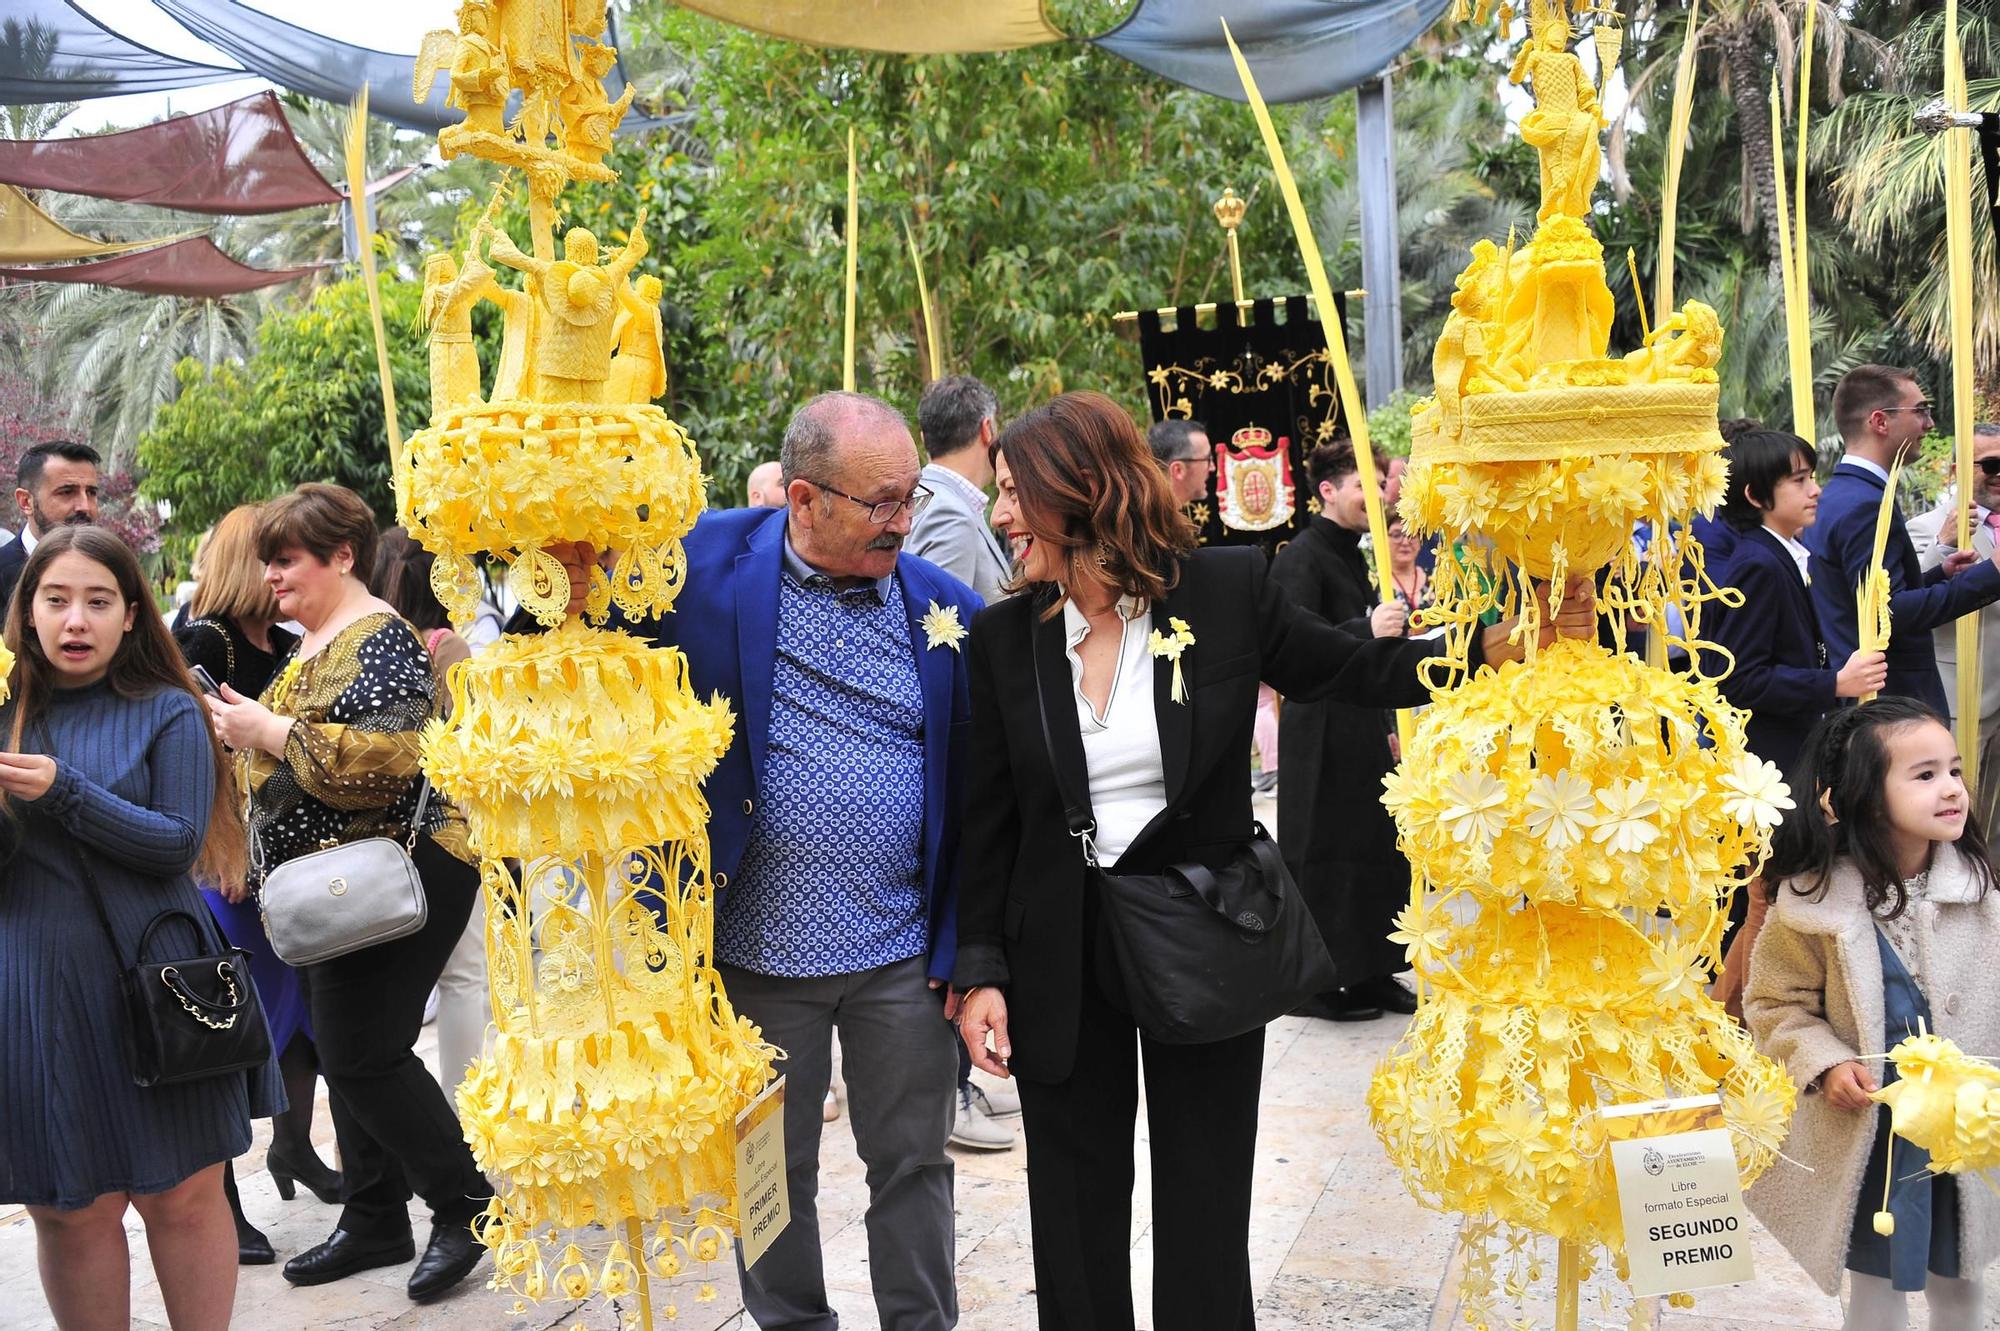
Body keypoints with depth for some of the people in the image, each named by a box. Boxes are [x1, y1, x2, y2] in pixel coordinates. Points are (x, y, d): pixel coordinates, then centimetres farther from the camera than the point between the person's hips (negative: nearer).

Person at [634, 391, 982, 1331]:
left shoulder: (946, 609, -1)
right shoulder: (704, 566, -8)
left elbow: (970, 791, 2)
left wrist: (961, 945, 0)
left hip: (902, 954, 1)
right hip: (757, 948, -1)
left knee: (913, 1164, 14)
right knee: (771, 1173, 16)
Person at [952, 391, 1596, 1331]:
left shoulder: (1226, 590, -9)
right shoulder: (1003, 637, -5)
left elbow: (1355, 672, -1)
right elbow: (989, 820, 0)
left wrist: (1508, 641, -13)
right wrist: (980, 970, -3)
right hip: (1062, 961, 1)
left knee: (1204, 1216, 13)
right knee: (1078, 1215, 14)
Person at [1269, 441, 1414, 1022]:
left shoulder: (1351, 554, 15)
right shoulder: (1301, 557, -13)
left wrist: (1387, 725, 22)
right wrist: (1368, 629, -34)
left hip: (1362, 727, 9)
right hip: (1320, 732, -9)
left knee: (1376, 848, 11)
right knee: (1322, 855, -2)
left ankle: (1369, 972, 22)